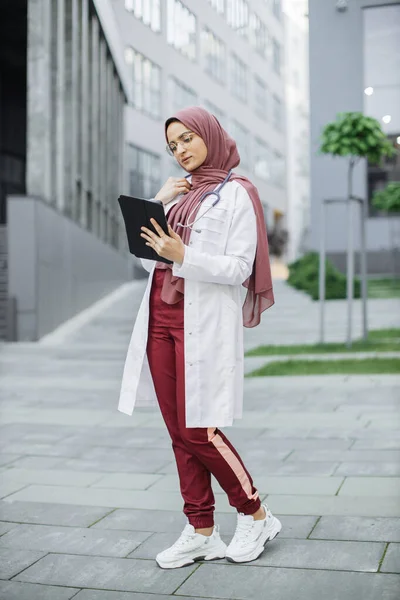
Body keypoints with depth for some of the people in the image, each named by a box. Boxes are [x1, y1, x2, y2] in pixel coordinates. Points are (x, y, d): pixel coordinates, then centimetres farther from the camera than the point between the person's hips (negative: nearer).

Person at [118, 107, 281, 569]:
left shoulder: (234, 193, -1)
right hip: (161, 316, 7)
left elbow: (239, 268, -9)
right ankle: (201, 532, 15)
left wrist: (183, 256, -22)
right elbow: (148, 257, 14)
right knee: (179, 431, 6)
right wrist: (158, 203, 3)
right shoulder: (179, 193, 18)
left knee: (198, 429, -6)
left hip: (203, 320, -7)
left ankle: (255, 515, 13)